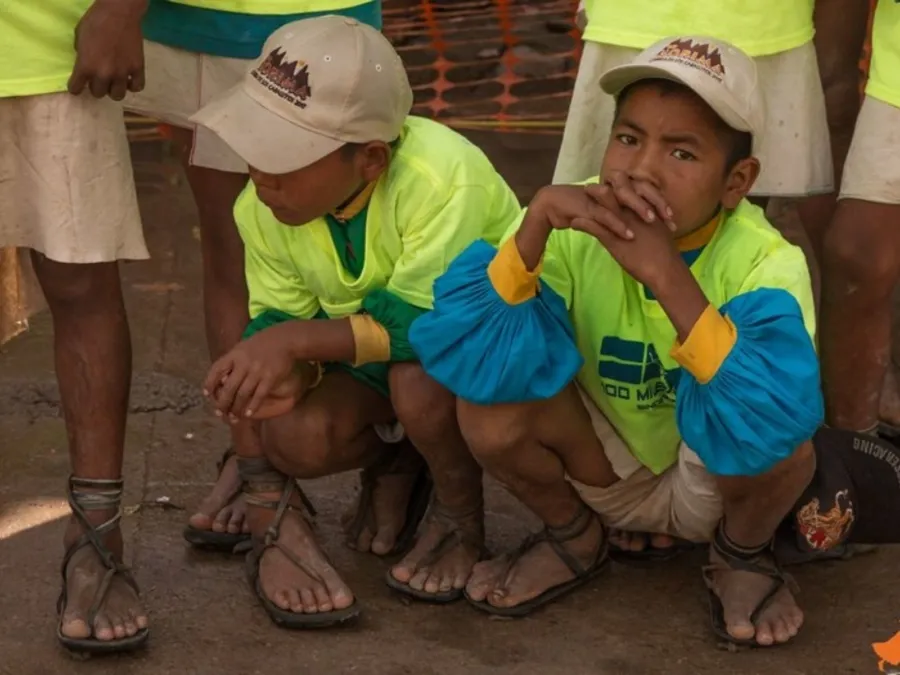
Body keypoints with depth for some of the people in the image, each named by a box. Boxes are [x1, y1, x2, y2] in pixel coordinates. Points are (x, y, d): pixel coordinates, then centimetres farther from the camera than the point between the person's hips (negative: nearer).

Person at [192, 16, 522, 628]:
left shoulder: (443, 177, -35)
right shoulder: (265, 207, -14)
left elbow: (425, 321, -37)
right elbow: (277, 317, -5)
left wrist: (297, 340, -43)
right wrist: (287, 367, -29)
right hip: (376, 366, 6)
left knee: (420, 380, -38)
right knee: (294, 435, -23)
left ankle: (460, 518, -7)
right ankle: (399, 450, 12)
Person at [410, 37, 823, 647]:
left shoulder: (764, 264, -28)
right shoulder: (577, 229, -21)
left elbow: (772, 425, -47)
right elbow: (462, 357, -32)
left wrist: (667, 274, -53)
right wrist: (535, 225, -44)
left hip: (711, 485, -2)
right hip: (604, 473, 2)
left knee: (778, 447, -35)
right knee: (489, 409, -25)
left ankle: (743, 555, 2)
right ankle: (574, 539, 7)